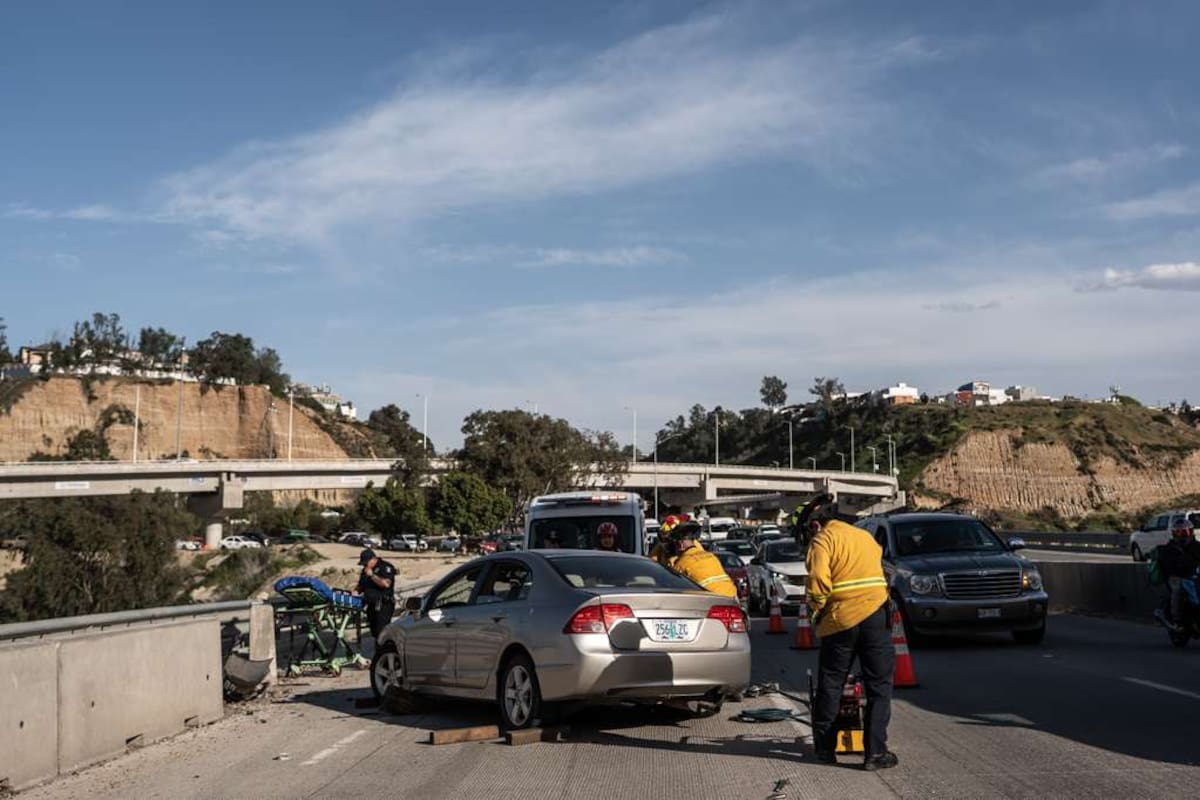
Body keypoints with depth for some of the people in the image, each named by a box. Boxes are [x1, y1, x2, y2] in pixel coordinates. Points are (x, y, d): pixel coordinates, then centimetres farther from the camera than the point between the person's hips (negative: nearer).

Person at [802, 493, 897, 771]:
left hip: (840, 620, -3)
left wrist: (816, 611, 2)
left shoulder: (822, 540, -1)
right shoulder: (864, 535, 19)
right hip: (876, 617, 3)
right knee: (879, 686, 5)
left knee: (830, 686, 10)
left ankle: (824, 747, 18)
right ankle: (875, 753, 0)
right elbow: (877, 571, 20)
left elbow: (818, 583, -13)